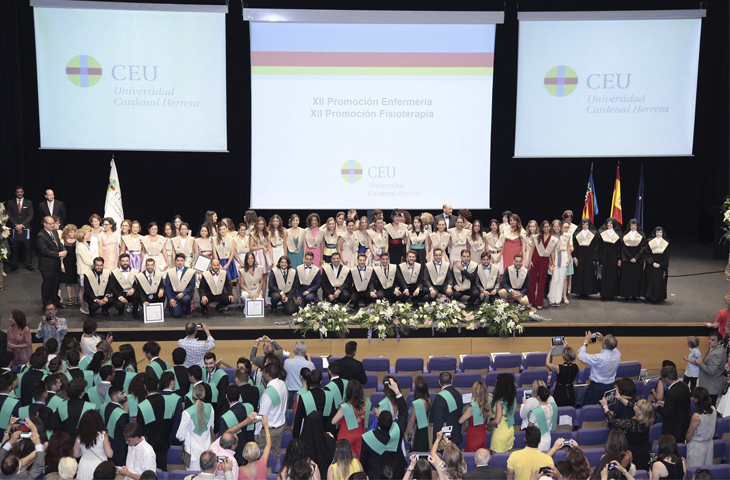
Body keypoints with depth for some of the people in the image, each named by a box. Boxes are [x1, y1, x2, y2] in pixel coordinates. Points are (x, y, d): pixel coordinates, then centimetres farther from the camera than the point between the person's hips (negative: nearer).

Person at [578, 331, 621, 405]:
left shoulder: (599, 358, -32)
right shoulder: (617, 354, -13)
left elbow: (581, 356, -21)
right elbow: (611, 347, 14)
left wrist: (585, 342, -11)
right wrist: (602, 339, 9)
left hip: (597, 387, -6)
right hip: (611, 386, 6)